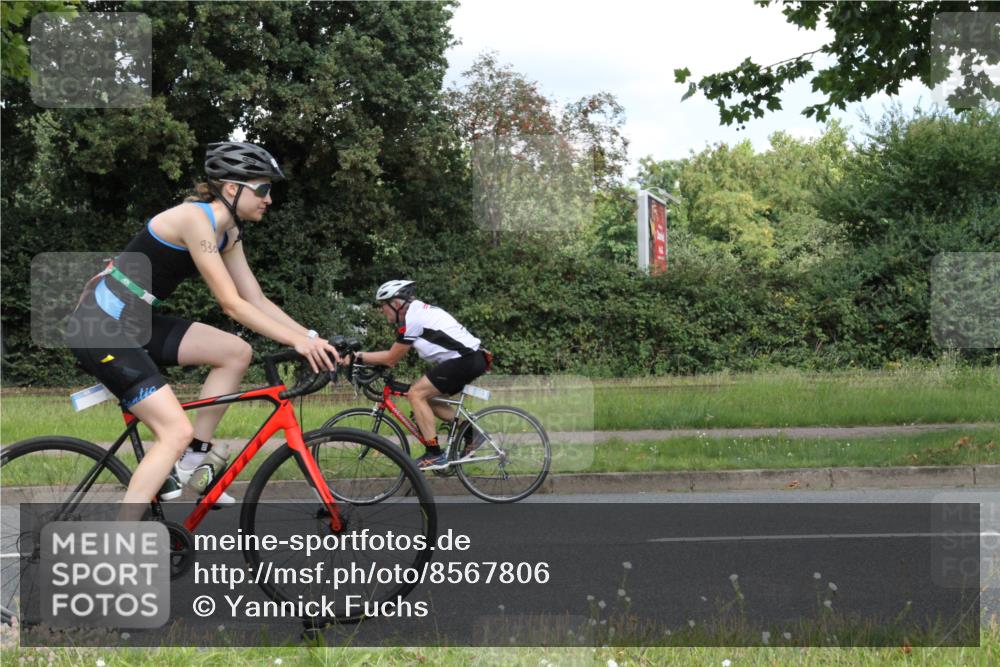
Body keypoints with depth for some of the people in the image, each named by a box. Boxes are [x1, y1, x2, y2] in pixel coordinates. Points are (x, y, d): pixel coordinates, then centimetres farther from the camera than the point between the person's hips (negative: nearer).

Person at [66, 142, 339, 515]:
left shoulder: (228, 234, 10)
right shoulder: (196, 219, -19)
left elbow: (257, 301, 10)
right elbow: (232, 304, -22)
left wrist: (311, 337, -1)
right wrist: (298, 341, -22)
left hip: (135, 322, 9)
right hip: (101, 328, -9)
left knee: (237, 353, 1)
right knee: (177, 431, -15)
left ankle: (190, 462, 5)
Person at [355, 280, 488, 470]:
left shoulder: (412, 319, -11)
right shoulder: (419, 310, 18)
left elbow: (391, 359, -6)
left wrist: (359, 357, 1)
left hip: (464, 360, -10)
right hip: (472, 359, 10)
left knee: (416, 393, -10)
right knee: (425, 398, 16)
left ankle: (435, 455, -11)